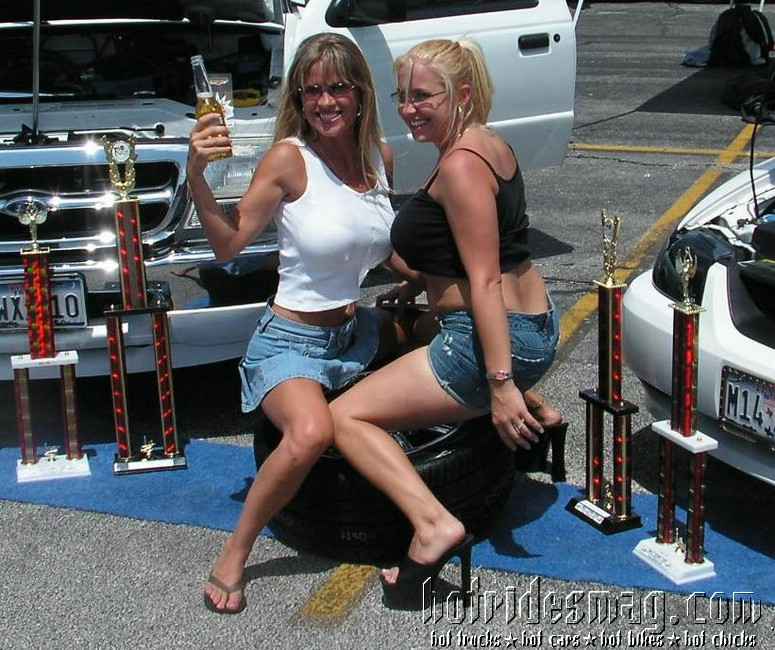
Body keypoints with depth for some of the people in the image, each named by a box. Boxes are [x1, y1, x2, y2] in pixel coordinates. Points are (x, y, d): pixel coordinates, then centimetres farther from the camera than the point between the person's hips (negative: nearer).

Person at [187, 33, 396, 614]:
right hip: (293, 342, -6)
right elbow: (230, 245, -10)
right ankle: (234, 556, -13)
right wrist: (197, 177, -23)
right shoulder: (289, 158, -12)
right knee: (312, 433, -34)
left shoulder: (380, 156, 5)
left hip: (363, 337, 6)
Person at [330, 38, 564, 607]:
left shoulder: (460, 165, -19)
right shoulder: (490, 144, 10)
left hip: (502, 336, -10)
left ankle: (434, 525, -27)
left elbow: (484, 281, -25)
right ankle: (535, 412, 38)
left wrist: (501, 383, -27)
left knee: (347, 417, -10)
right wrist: (410, 288, 17)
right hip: (536, 323, 10)